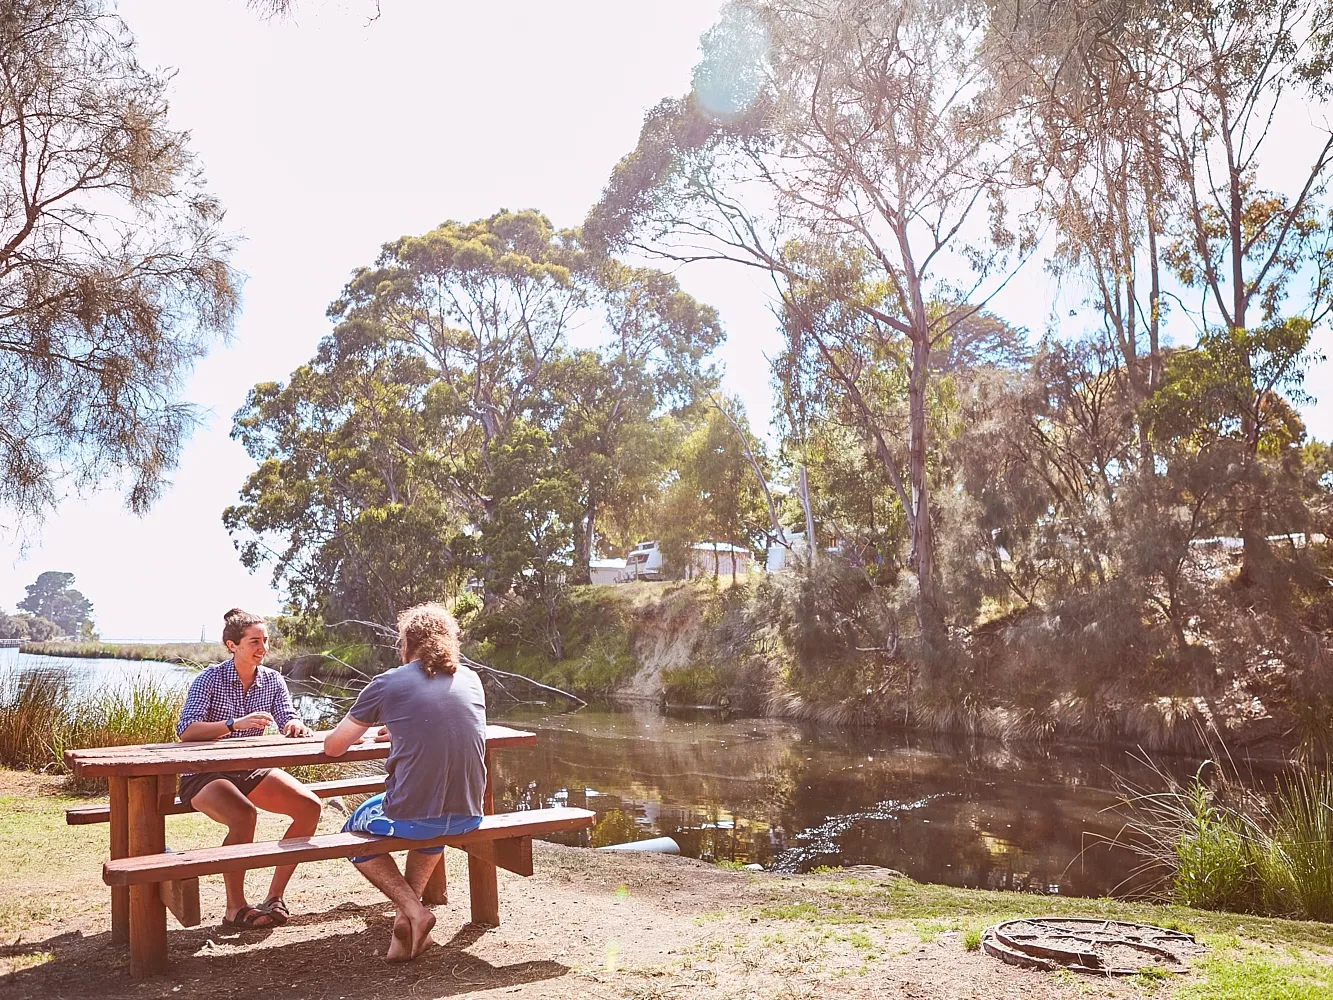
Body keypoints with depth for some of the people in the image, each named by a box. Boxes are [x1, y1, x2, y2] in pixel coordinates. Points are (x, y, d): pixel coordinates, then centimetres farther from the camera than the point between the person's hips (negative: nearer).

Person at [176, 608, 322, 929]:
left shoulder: (273, 681, 2)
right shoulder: (210, 679, -13)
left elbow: (288, 723, -5)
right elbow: (185, 730, -25)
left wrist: (297, 726, -31)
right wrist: (235, 724, -39)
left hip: (252, 770, 6)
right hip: (205, 774, -5)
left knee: (310, 806, -15)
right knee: (244, 815, -35)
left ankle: (274, 897, -5)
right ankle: (235, 908, -17)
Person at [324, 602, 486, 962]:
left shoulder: (388, 683, -2)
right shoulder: (471, 680, 8)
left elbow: (332, 748, 5)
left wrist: (353, 730, 27)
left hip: (410, 816, -4)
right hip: (469, 817, 4)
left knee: (355, 831, 28)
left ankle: (413, 910, 9)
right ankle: (406, 918, 22)